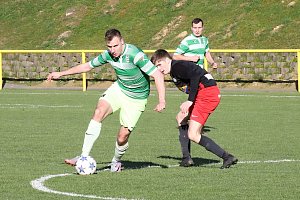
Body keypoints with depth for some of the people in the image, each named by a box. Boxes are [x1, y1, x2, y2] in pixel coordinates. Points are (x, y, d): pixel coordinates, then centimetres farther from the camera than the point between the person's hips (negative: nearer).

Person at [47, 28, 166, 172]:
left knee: (123, 136, -9)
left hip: (136, 98, -4)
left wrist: (162, 101, -39)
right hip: (119, 89, 5)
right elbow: (88, 66, 9)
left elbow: (157, 74, -30)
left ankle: (116, 161, 25)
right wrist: (61, 73, 13)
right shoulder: (108, 55, -9)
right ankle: (84, 157, -20)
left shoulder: (134, 55, -29)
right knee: (99, 112, -22)